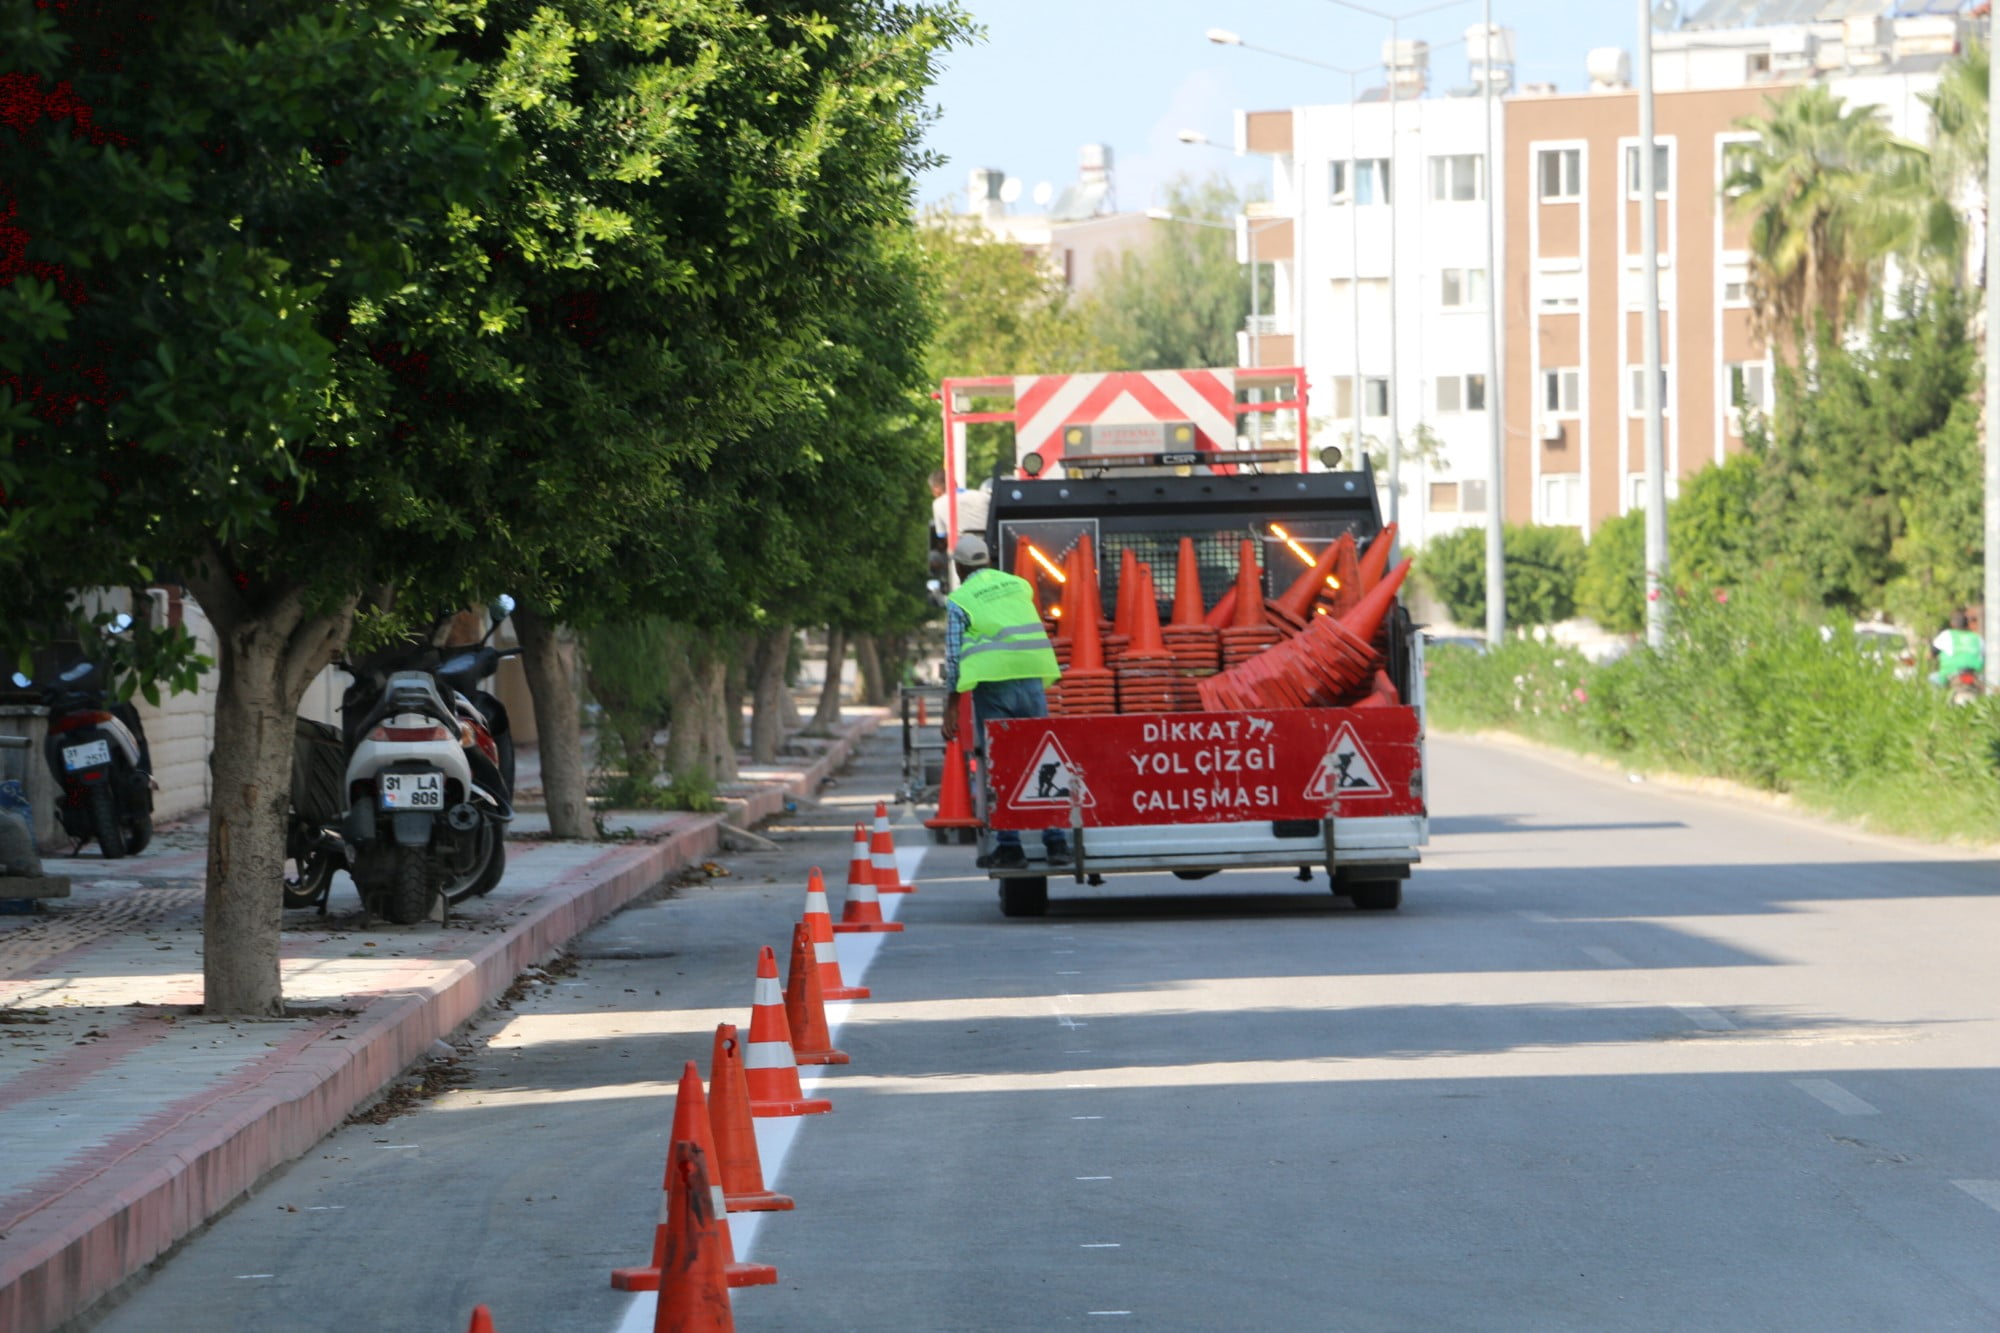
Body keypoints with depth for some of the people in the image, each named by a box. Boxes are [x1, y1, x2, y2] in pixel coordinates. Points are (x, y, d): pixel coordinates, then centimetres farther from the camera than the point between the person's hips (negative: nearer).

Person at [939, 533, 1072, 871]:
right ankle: (1056, 841, 2)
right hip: (1032, 680, 4)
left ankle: (1009, 846, -2)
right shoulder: (1019, 586, 15)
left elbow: (954, 657, -1)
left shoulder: (959, 601, 1)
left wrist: (950, 710, 2)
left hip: (992, 683, -4)